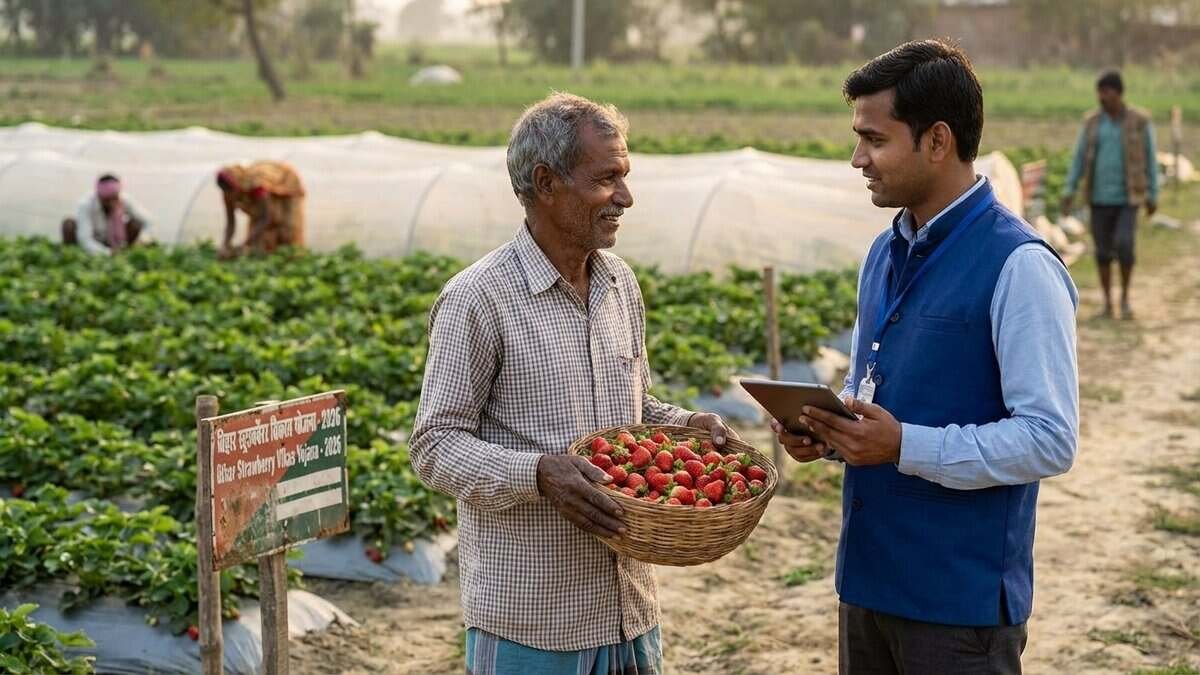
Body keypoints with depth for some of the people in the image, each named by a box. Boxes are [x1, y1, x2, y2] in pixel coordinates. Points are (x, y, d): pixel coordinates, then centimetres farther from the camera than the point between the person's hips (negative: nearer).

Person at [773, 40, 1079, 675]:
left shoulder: (1018, 266, -15)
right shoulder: (884, 254, 10)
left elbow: (1049, 441, -18)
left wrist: (904, 446, -22)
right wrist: (824, 429, 0)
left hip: (961, 595, -7)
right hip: (868, 576, 7)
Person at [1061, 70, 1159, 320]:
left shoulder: (1140, 121, -6)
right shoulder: (1092, 121, 2)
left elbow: (1149, 159, -1)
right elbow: (1079, 157, 3)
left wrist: (1153, 196, -2)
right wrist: (1070, 191, -5)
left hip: (1128, 197, -3)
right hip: (1100, 196, 3)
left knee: (1123, 244, -18)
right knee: (1103, 250, 4)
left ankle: (1125, 296, 3)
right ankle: (1107, 303, 17)